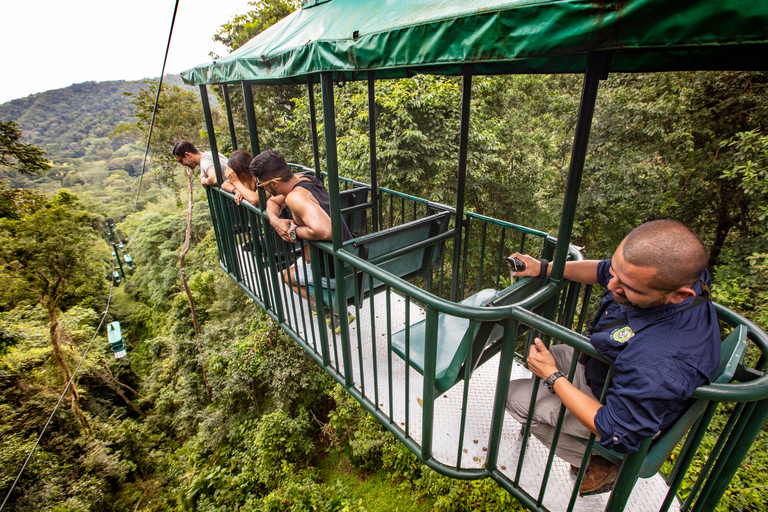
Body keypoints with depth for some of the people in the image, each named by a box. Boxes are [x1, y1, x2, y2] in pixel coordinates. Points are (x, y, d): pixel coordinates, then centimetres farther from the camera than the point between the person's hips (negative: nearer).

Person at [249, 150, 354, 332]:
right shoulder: (306, 180, 3)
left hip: (332, 275, -8)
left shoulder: (295, 196, -25)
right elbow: (274, 201, 17)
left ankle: (333, 312, 6)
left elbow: (325, 231, -42)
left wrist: (295, 232, -24)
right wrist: (274, 220, -5)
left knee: (287, 275, 20)